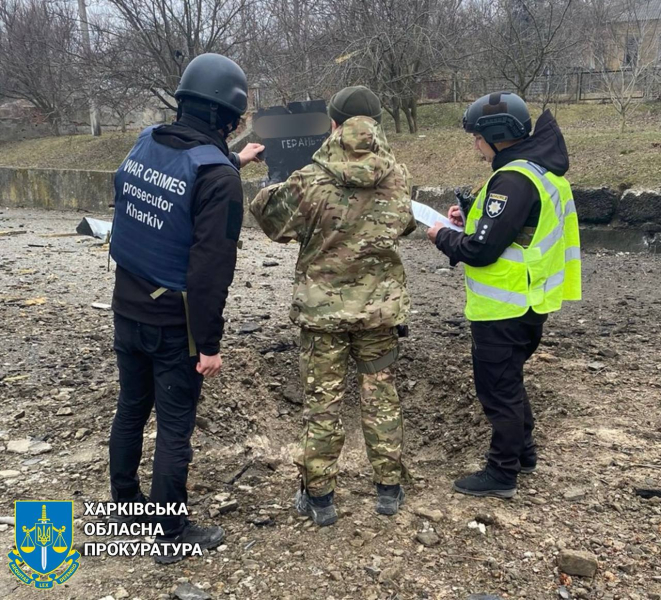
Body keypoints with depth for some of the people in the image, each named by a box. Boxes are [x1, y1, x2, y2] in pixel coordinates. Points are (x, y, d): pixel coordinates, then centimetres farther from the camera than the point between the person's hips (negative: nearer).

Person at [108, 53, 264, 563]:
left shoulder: (144, 143, 2)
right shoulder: (216, 176, -21)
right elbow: (211, 269, -23)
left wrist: (232, 161, 37)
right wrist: (209, 343, -17)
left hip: (127, 309, 7)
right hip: (174, 322, -7)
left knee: (131, 409, 21)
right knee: (175, 426, 6)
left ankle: (124, 505, 40)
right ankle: (173, 534, 21)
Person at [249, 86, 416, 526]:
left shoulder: (312, 179, -15)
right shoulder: (398, 177, -4)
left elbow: (270, 215, -2)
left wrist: (280, 189, 14)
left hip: (323, 306, -2)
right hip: (381, 305, 3)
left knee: (323, 399, 9)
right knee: (381, 394, 15)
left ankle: (318, 495, 20)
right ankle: (389, 487, 25)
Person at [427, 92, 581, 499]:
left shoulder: (513, 180, -23)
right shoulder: (542, 169, 9)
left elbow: (481, 250, -26)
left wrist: (443, 237, -8)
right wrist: (470, 220, 7)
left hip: (503, 311, -10)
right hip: (529, 301, 10)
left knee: (499, 389, 3)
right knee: (510, 381, 23)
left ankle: (502, 474, 17)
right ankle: (524, 452, 38)